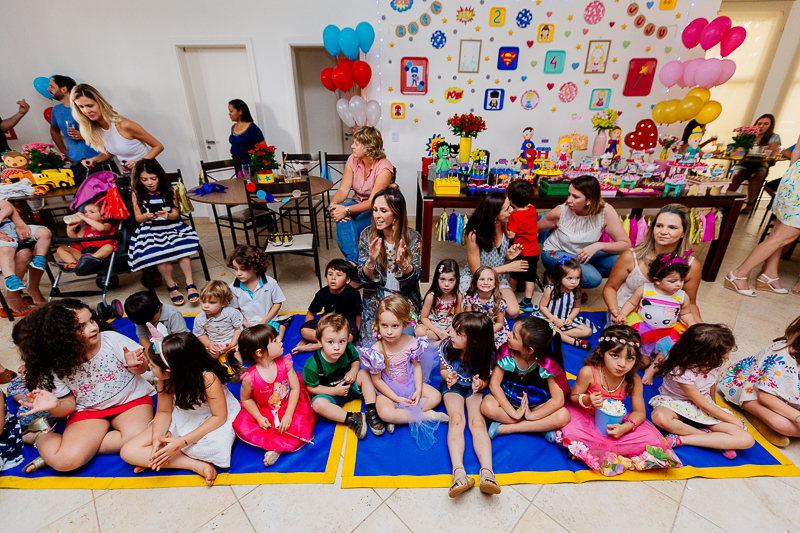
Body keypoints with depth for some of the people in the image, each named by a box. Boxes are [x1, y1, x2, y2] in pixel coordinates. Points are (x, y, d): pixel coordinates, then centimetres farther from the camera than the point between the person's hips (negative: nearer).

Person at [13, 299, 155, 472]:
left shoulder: (112, 339, -13)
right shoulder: (56, 366, -8)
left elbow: (142, 368, -3)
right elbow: (69, 404, -1)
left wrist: (134, 365, -27)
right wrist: (55, 406, -24)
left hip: (130, 400, -1)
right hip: (88, 411, 1)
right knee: (65, 461, -20)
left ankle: (86, 448, -5)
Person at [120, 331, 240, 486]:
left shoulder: (207, 378, -32)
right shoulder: (166, 379, -14)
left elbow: (219, 416, -25)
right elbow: (164, 412, -2)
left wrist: (181, 442, -29)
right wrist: (156, 440, -21)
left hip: (211, 421, -6)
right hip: (181, 421, 7)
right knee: (128, 452, -8)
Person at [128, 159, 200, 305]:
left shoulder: (169, 191, 5)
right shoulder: (137, 194, 5)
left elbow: (176, 213, 4)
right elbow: (138, 217, 4)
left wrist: (167, 215, -19)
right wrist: (146, 217, -19)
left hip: (172, 226, 0)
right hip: (150, 230, 0)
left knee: (182, 247, -29)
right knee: (158, 253, -28)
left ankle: (190, 284, -20)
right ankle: (171, 286, -9)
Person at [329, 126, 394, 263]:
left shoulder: (384, 167, -19)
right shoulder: (353, 160, -1)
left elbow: (373, 202, -25)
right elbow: (343, 189, -6)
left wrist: (347, 210, -37)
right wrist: (333, 205, -27)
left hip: (375, 211, -5)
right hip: (357, 203, 5)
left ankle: (351, 262, -7)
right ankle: (353, 261, -33)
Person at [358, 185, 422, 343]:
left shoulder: (412, 237, -9)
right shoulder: (367, 235, -6)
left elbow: (415, 278, -10)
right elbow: (363, 277, -6)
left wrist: (402, 263, -32)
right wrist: (371, 260, -28)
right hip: (375, 300, 1)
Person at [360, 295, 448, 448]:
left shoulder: (411, 343, -17)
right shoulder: (376, 351, -25)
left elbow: (417, 365, 0)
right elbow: (377, 380, -15)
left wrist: (418, 391, -9)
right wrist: (397, 399, -17)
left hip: (409, 383, 4)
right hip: (387, 389, -4)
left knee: (436, 396, -7)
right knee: (385, 413, -30)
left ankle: (397, 418, -13)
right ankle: (426, 415, -12)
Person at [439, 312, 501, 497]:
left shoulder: (486, 355, -22)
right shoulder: (447, 346, -19)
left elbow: (485, 380, -7)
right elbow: (443, 369, -1)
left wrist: (479, 383, -32)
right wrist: (448, 376, -25)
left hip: (474, 389, 0)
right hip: (453, 386, 1)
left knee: (477, 421, -25)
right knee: (456, 419, -24)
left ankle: (487, 472, -36)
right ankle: (459, 473, -38)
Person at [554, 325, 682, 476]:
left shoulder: (633, 380, -13)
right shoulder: (588, 372, -23)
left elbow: (639, 412, -4)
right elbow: (572, 398, -10)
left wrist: (625, 427, -25)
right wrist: (586, 400, -34)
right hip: (586, 416, -4)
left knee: (651, 438, -20)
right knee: (572, 433, -34)